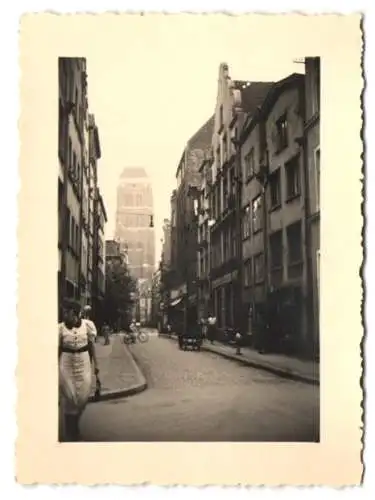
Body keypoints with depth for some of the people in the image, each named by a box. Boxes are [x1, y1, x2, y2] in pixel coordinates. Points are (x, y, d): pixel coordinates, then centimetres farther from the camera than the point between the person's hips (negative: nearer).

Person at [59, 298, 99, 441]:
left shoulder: (86, 324, -5)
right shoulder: (61, 327, -8)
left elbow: (92, 345, 3)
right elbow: (57, 349, -3)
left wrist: (95, 363, 4)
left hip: (84, 362, 1)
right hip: (66, 363, -1)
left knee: (83, 395, 5)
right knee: (69, 396, 4)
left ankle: (75, 421, 34)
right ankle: (71, 431, 20)